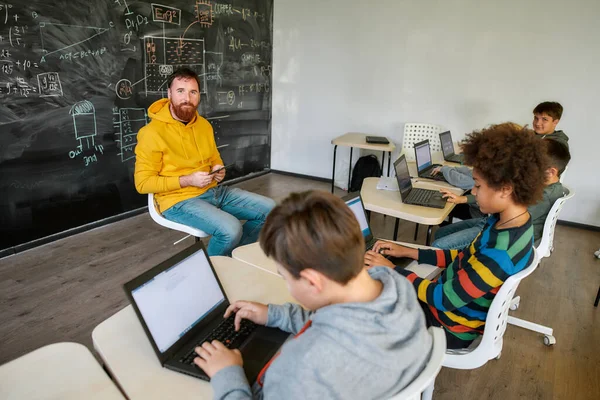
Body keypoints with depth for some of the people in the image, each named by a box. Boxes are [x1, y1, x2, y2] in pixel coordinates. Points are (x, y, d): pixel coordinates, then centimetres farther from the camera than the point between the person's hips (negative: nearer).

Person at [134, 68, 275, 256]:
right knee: (231, 229, -31)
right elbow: (143, 183, -13)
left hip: (214, 190, 8)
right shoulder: (152, 132, -14)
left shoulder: (204, 125, 9)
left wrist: (218, 169, -2)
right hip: (179, 200, -7)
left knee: (269, 209, 0)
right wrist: (188, 180, -21)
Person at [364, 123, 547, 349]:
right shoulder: (505, 221, -7)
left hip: (451, 327, -7)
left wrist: (392, 270, -18)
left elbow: (444, 299, -27)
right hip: (454, 296, 8)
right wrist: (409, 252, 2)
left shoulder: (501, 253, -35)